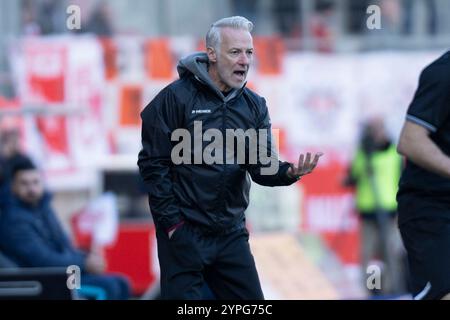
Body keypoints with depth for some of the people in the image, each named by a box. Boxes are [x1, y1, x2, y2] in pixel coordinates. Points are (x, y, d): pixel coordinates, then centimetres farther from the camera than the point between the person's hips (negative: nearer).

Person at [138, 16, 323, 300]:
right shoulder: (176, 98, -9)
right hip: (183, 233, -5)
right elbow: (153, 164, -9)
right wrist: (173, 223, -12)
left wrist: (289, 172, -21)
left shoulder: (254, 106, 8)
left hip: (231, 234, 5)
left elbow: (262, 166, 2)